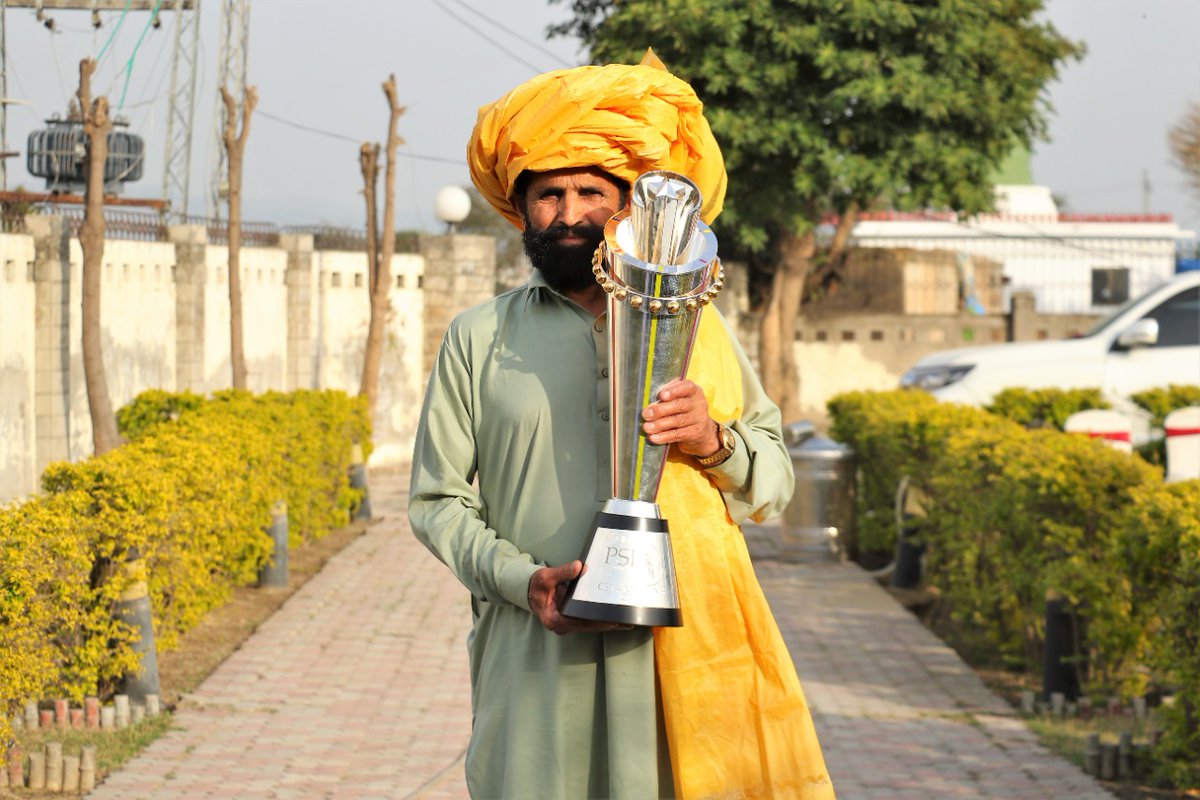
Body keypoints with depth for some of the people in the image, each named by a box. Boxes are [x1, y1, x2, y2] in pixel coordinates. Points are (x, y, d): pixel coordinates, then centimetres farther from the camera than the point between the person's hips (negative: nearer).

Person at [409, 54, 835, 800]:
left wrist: (715, 442, -7)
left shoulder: (696, 325, 14)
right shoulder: (478, 337, 10)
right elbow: (438, 500, 8)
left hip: (686, 652, 1)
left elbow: (776, 482, 14)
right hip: (540, 659, -1)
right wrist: (521, 578, -9)